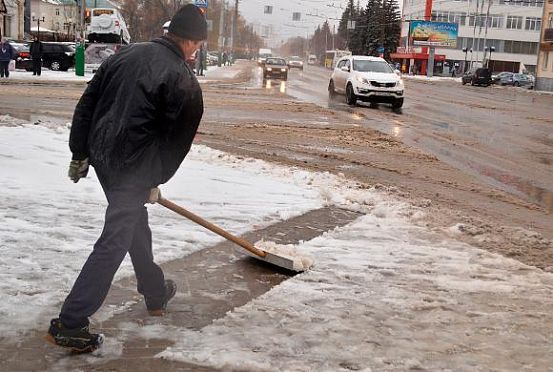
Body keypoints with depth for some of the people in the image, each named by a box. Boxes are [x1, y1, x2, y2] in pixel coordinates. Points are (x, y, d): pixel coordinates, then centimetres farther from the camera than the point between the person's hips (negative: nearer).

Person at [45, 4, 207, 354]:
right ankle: (70, 324, -2)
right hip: (133, 169, -8)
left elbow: (86, 105, 10)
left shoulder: (127, 53, 7)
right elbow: (178, 141, -6)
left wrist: (79, 154, 17)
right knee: (115, 242, -3)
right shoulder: (184, 82, -11)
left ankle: (155, 292, 41)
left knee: (136, 224, 23)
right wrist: (155, 182, 8)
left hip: (101, 153, 8)